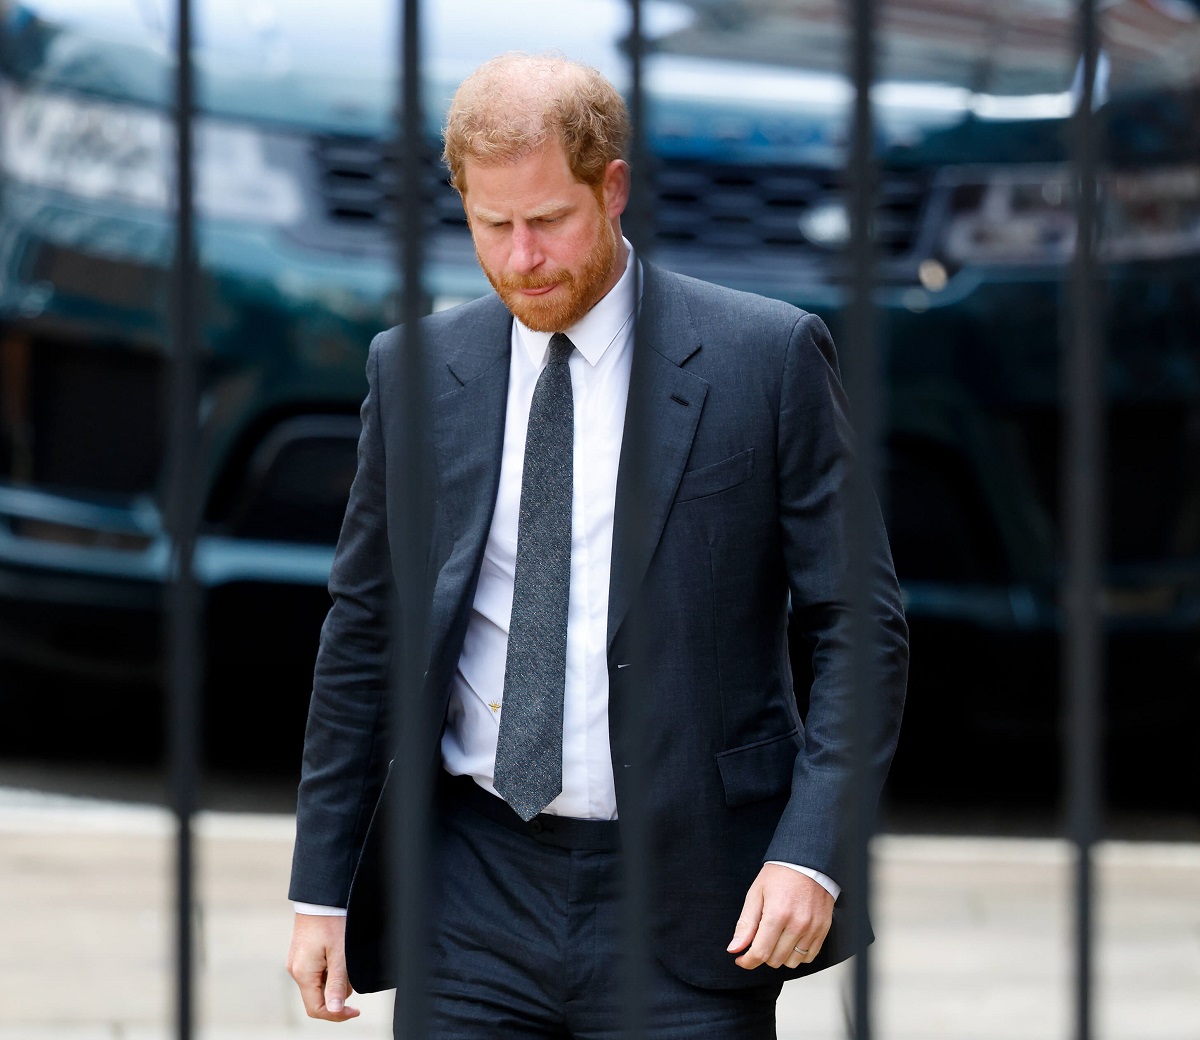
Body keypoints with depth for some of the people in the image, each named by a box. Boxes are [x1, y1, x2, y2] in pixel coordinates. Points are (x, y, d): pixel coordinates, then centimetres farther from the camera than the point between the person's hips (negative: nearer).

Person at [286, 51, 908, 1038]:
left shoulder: (768, 358, -2)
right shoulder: (416, 371, 7)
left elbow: (859, 625, -1)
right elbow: (363, 635, 13)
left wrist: (811, 850, -13)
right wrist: (322, 888, 10)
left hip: (687, 917, -3)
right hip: (473, 897, 3)